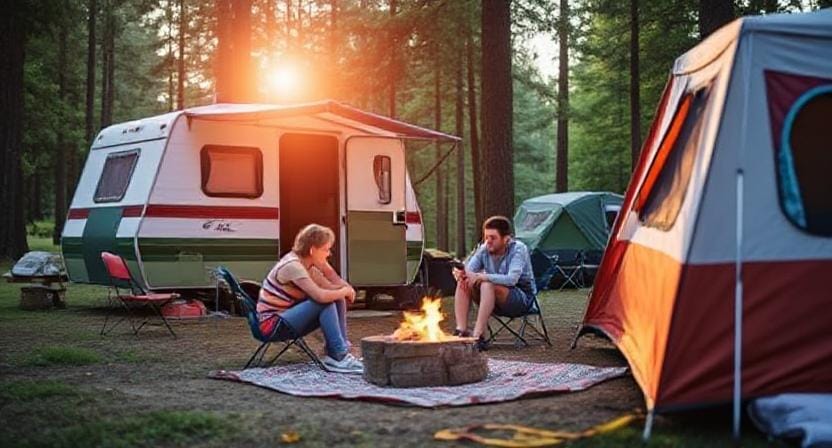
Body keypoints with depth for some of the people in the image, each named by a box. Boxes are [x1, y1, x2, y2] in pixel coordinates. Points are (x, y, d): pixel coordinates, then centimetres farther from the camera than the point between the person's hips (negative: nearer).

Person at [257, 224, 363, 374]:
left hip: (287, 318, 9)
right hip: (272, 323, -9)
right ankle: (338, 357, -20)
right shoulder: (292, 265, -22)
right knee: (326, 302, -24)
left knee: (337, 300, -1)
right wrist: (345, 291, -17)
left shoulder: (308, 265, 6)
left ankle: (342, 350, -3)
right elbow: (321, 296, -31)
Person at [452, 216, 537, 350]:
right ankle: (461, 331, -22)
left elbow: (511, 279, -32)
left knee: (487, 285, -34)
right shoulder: (484, 249, -1)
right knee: (463, 283, -15)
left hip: (522, 300, -6)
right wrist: (460, 273, -31)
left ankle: (477, 336, -36)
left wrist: (481, 276, -38)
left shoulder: (518, 249, -18)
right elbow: (468, 270, -6)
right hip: (494, 300, 6)